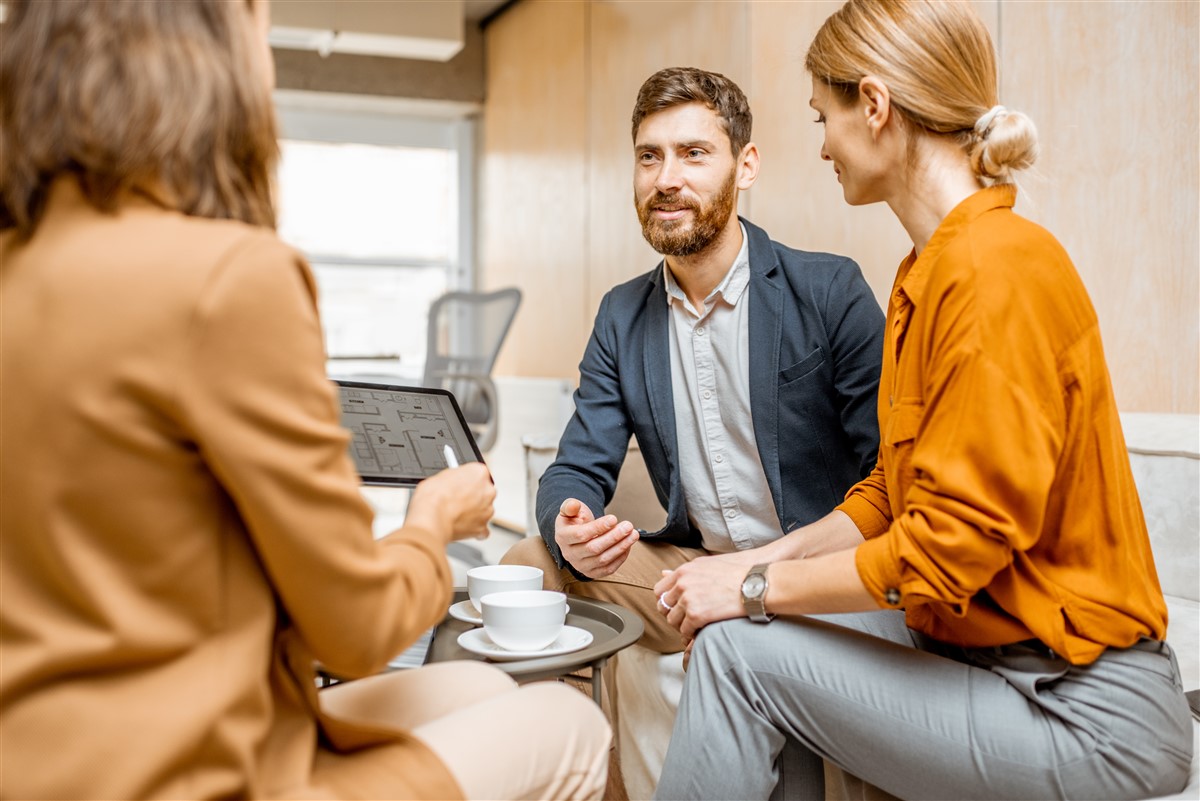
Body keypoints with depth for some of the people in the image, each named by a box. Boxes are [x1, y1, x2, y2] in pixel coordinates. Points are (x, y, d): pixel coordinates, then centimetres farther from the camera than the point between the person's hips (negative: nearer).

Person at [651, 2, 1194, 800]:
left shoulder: (999, 267, -21)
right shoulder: (934, 269, 7)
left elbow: (951, 543, -23)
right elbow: (896, 492, 12)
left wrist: (756, 589, -14)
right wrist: (771, 558, 1)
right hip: (974, 639, 8)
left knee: (741, 653, -14)